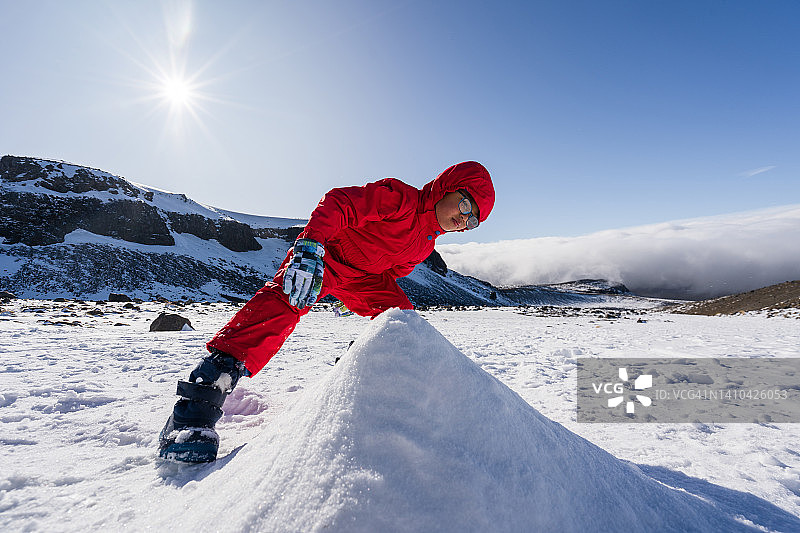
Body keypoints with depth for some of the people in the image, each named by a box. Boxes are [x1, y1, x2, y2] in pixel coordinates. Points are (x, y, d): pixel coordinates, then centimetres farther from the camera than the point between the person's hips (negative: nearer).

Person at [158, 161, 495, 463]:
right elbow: (338, 203, -31)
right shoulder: (399, 197, -22)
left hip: (361, 276, 9)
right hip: (321, 256, -8)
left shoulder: (424, 245, 5)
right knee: (281, 303, -31)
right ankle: (197, 406, -33)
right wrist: (310, 247, -44)